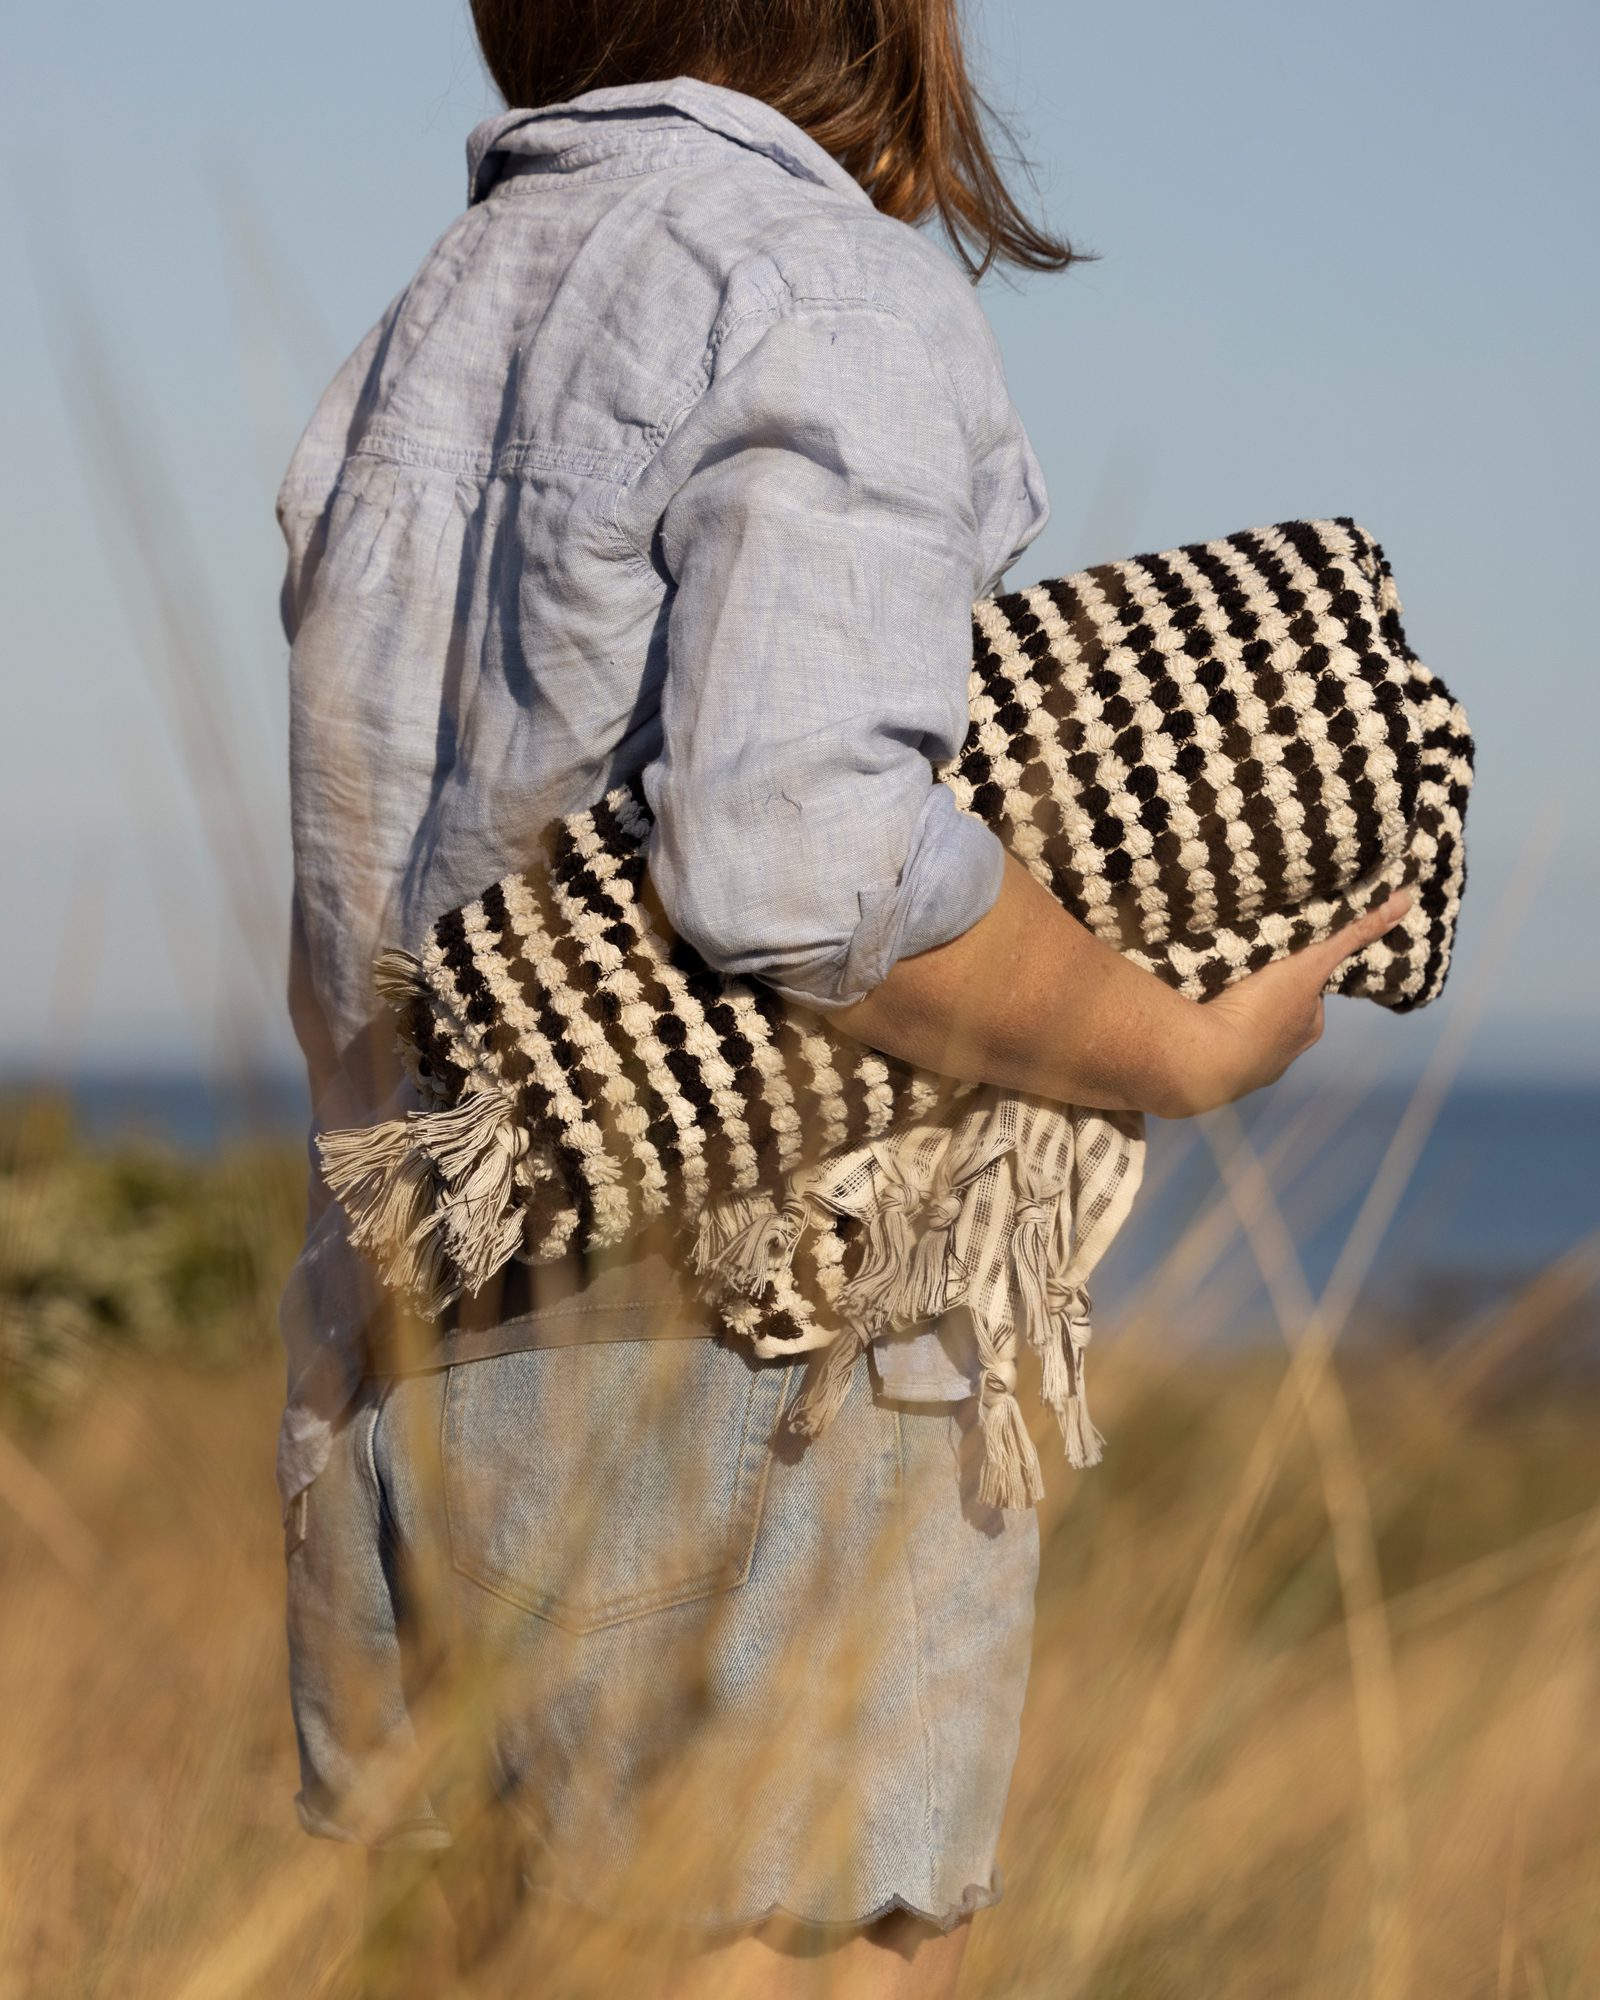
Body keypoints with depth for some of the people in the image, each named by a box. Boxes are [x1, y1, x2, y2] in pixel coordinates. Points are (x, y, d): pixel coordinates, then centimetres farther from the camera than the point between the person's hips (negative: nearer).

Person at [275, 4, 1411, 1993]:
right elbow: (801, 858, -26)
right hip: (758, 1400, -8)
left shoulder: (428, 335, 15)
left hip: (420, 1380, 8)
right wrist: (1182, 1056, -13)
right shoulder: (829, 295, -11)